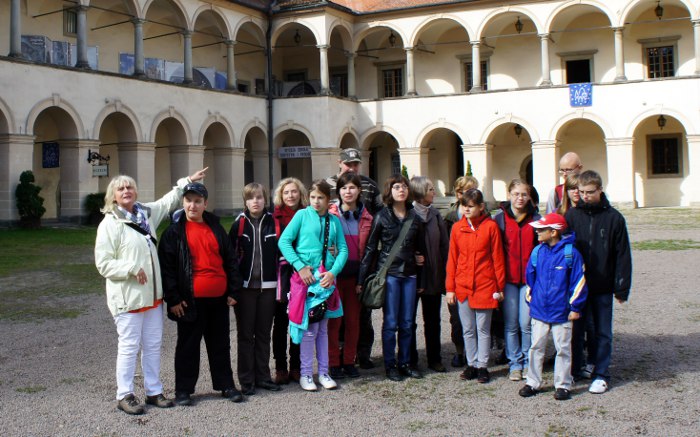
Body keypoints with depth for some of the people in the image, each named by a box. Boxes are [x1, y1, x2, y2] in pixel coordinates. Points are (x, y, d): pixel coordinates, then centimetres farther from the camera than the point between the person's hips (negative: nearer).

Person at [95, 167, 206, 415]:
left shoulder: (146, 213, 9)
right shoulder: (109, 224, -9)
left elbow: (168, 201, 26)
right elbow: (103, 264, -11)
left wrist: (188, 181, 25)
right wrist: (131, 268, -20)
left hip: (153, 294, 7)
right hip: (128, 297, -6)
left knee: (153, 345, 12)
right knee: (129, 346, 0)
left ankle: (153, 391, 24)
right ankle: (124, 395, 13)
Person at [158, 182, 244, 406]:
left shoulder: (216, 228, 10)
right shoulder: (174, 231, -2)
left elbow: (230, 259, 12)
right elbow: (166, 266, -5)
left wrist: (233, 291, 7)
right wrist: (173, 298, -9)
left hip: (218, 298, 4)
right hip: (190, 300, -4)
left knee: (220, 344, 13)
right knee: (188, 345, 6)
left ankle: (225, 385, 24)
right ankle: (183, 389, 16)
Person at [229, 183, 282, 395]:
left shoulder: (273, 223, 4)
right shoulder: (239, 224, -1)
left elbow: (281, 252, 8)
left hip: (267, 286, 2)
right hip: (245, 286, -2)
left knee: (264, 333, 9)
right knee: (246, 334, 4)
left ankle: (263, 376, 18)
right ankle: (246, 380, 10)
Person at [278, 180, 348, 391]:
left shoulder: (334, 221, 9)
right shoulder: (302, 215, 0)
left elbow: (343, 250, 5)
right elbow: (284, 241, -6)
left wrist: (333, 272, -9)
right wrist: (300, 266, -13)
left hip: (326, 278, 4)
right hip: (305, 277, -4)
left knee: (323, 328, 12)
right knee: (309, 327, -2)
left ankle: (323, 372, 21)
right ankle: (306, 374, 10)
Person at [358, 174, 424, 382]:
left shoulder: (414, 217, 9)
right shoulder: (382, 217, -1)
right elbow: (370, 248, -1)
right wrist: (361, 278, -4)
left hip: (409, 273, 4)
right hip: (389, 273, -4)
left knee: (407, 323, 7)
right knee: (391, 322, -1)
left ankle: (405, 363, 18)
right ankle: (390, 365, 10)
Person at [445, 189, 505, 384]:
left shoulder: (491, 226, -4)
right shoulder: (457, 228, 4)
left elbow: (497, 258, -1)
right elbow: (452, 259, 6)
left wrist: (500, 287, -1)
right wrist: (450, 288, 3)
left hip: (485, 286, -3)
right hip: (463, 286, 3)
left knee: (483, 329, 5)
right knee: (468, 329, 11)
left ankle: (482, 366, 15)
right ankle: (472, 364, 22)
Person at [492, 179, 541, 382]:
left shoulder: (535, 219, 4)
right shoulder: (500, 218, 1)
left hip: (529, 278, 0)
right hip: (508, 278, 0)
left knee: (526, 323, -2)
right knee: (511, 324, 3)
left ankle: (528, 362, 16)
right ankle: (515, 363, 16)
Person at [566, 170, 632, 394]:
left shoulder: (614, 218, -4)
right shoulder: (572, 215, -1)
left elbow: (623, 255, -2)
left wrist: (622, 288, -4)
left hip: (602, 287, -1)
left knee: (602, 333, 8)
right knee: (575, 330, 10)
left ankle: (601, 375, 18)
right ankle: (573, 370, 23)